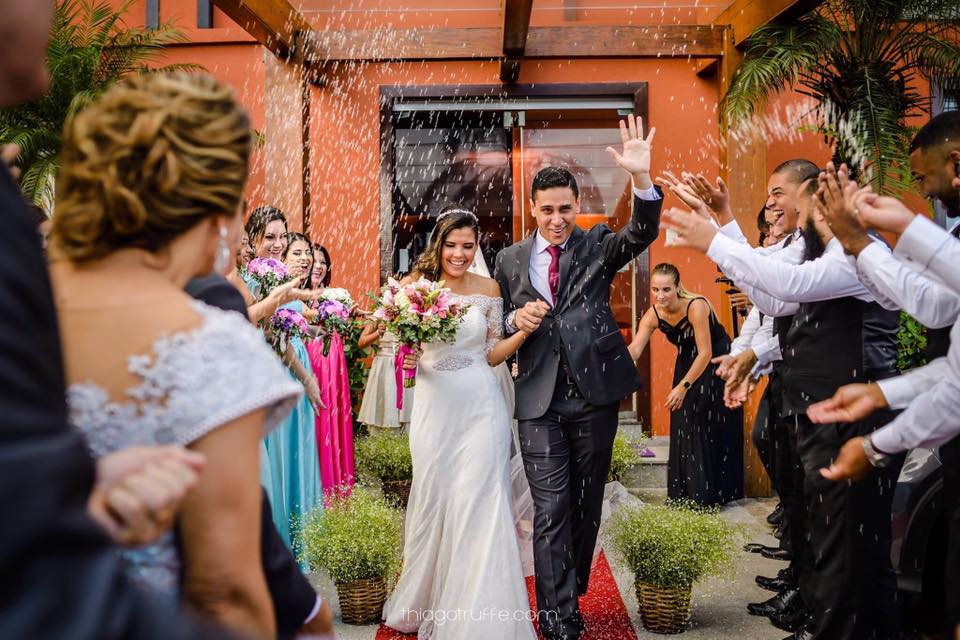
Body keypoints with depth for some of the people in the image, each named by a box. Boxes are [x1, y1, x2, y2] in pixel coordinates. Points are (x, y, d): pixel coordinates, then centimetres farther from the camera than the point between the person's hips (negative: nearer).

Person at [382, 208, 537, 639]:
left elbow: (492, 355, 6)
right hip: (434, 407, 1)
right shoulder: (417, 285, 0)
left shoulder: (488, 290, 1)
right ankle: (427, 602, 28)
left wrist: (524, 331, -9)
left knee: (477, 503, -4)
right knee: (432, 501, 8)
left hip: (479, 407, -1)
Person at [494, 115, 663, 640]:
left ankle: (571, 594, 31)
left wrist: (641, 178, -32)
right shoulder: (510, 260, 9)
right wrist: (516, 320, -9)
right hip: (541, 401, 0)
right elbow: (496, 328, 15)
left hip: (595, 396, 1)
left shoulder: (597, 246, 4)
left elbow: (642, 233, -15)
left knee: (587, 507, 12)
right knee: (551, 513, -4)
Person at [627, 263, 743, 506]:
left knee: (709, 427, -5)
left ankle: (710, 495, 4)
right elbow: (635, 349, -25)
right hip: (688, 362, 5)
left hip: (717, 364, -5)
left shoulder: (696, 306, -30)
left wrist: (683, 386, -31)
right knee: (683, 428, 3)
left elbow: (706, 353, -28)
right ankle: (685, 494, 13)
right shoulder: (653, 315, -15)